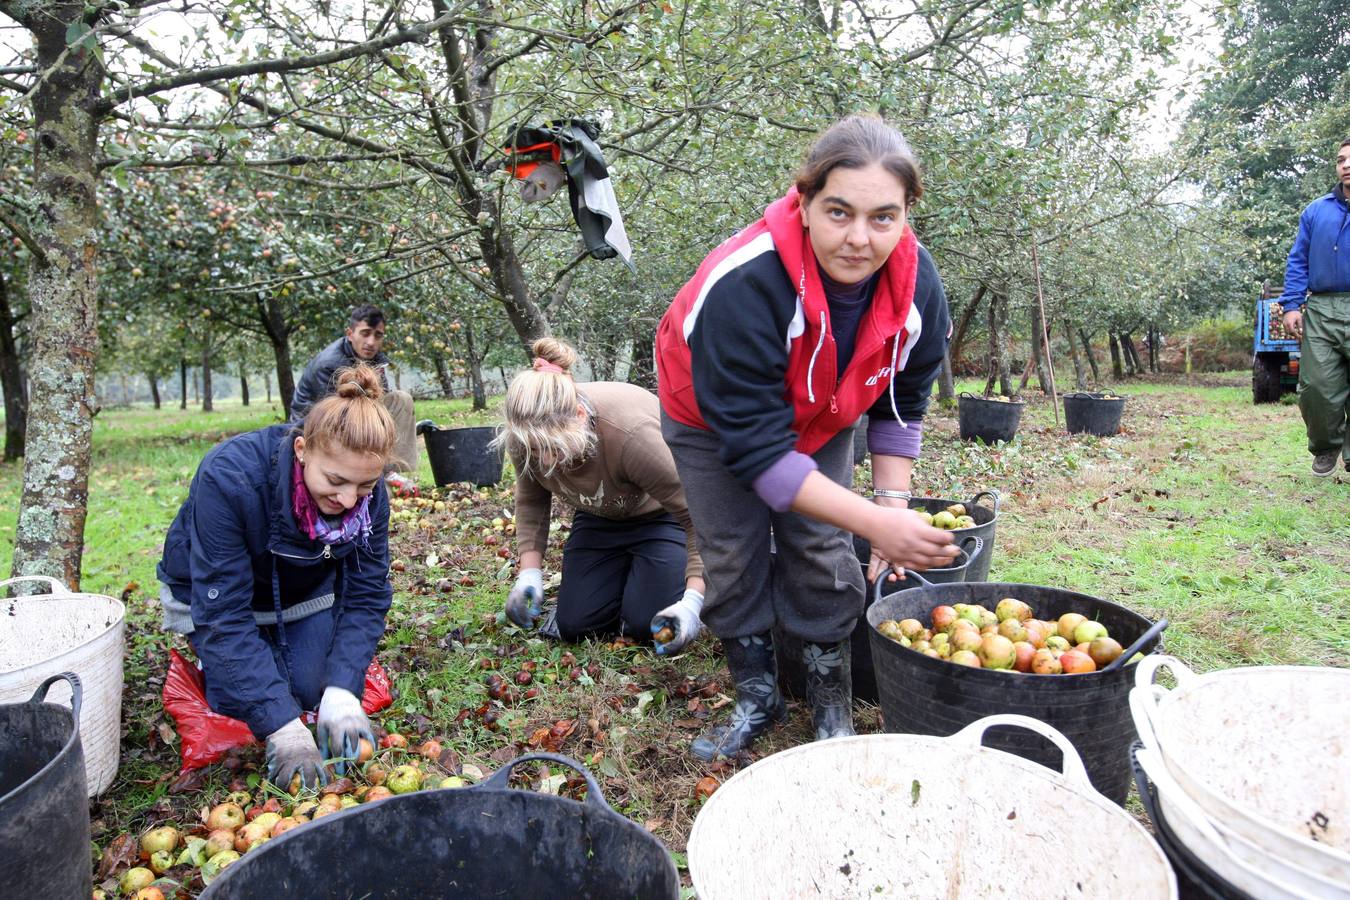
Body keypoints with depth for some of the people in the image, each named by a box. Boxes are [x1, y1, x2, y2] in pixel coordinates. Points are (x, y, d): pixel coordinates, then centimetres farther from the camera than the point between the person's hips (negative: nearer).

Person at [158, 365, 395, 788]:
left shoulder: (369, 495, -26)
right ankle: (207, 658, 17)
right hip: (213, 591, -3)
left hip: (305, 590, 3)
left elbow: (366, 595, -18)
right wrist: (281, 726, -41)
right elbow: (223, 613, -37)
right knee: (253, 700, -15)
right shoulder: (228, 478, -39)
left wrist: (342, 691, -33)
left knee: (315, 687, -11)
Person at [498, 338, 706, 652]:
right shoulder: (528, 436, -24)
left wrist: (693, 600, -37)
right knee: (573, 625, -5)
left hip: (662, 514, -5)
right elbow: (531, 501, -3)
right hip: (600, 517, 5)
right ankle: (625, 572, 22)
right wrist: (530, 571, -14)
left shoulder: (632, 434, -42)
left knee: (645, 622, -19)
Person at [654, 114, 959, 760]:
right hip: (714, 420, -3)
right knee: (734, 560, -1)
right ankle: (756, 698, 21)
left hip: (822, 420, 3)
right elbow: (756, 447, -39)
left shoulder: (917, 285, -25)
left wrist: (893, 503, -17)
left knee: (823, 556, 0)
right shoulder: (741, 286, -43)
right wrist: (872, 521, -42)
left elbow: (900, 406, -6)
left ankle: (831, 705, 20)